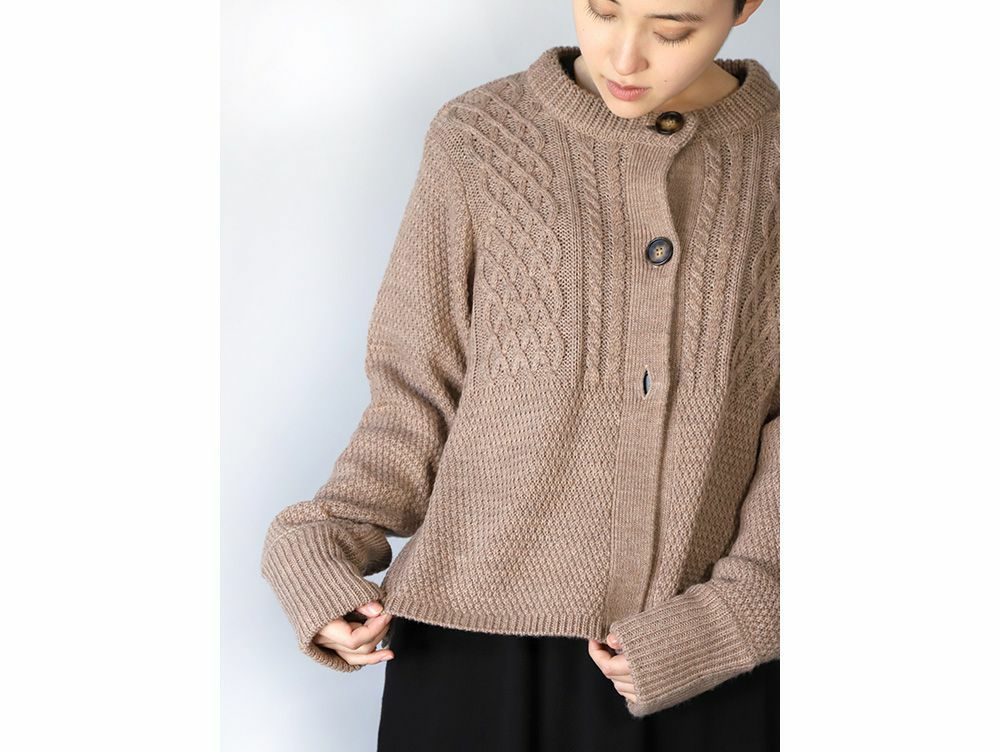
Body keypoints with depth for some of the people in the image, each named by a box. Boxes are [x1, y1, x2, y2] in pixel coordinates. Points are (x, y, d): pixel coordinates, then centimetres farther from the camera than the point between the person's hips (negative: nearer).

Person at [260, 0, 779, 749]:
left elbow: (793, 430, 0)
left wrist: (735, 614, -11)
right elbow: (418, 392, 2)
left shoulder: (773, 156, -1)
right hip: (482, 636, 0)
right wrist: (319, 547, -11)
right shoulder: (480, 140, -3)